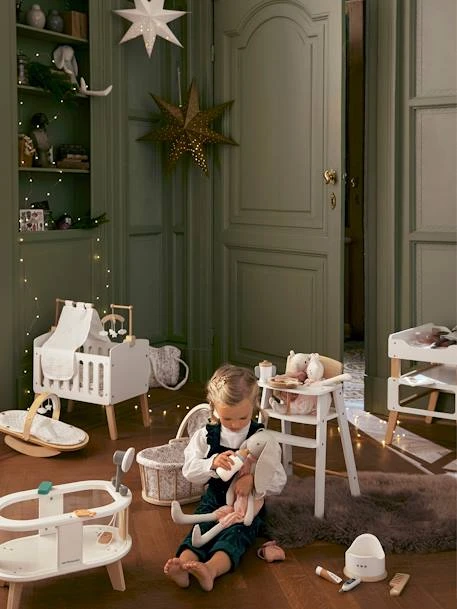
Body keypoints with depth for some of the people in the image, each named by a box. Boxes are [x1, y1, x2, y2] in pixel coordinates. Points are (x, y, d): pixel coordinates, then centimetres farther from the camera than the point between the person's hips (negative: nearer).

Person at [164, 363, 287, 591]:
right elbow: (189, 472, -3)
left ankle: (210, 570, -57)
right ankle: (183, 565, -53)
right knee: (201, 529, -26)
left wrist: (253, 479, -26)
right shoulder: (206, 435, 2)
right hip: (214, 499, 2)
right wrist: (212, 463, -24)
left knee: (235, 534, -30)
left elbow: (278, 483, -5)